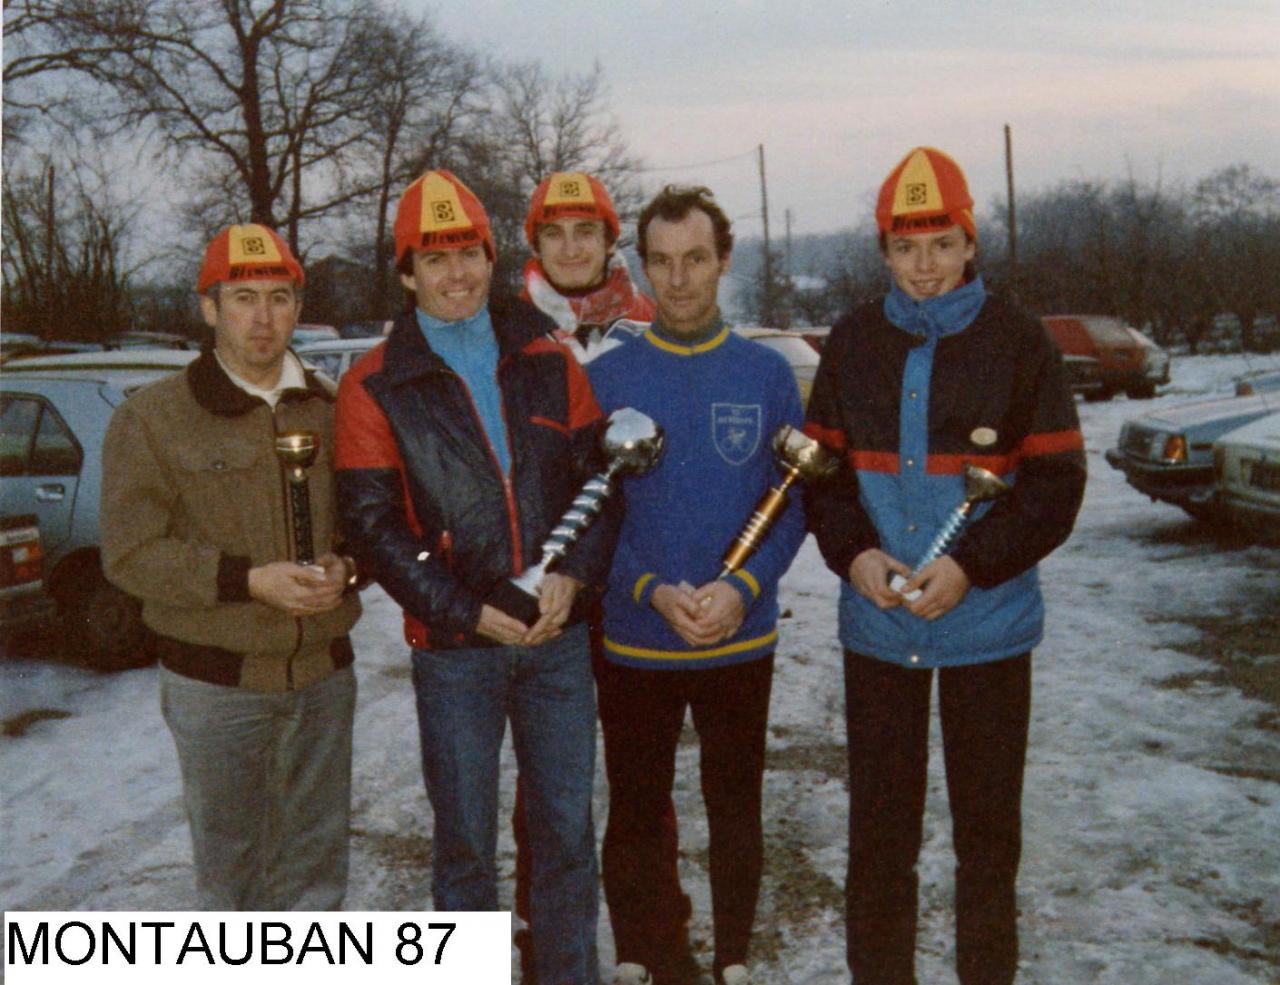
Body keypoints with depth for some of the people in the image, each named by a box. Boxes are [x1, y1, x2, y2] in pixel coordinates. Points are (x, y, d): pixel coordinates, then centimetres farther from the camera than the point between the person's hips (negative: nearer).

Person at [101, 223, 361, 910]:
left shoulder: (330, 410, 6)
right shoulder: (151, 418, -5)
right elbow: (130, 554, -10)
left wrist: (345, 569, -10)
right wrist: (248, 580, -20)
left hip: (323, 675, 3)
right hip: (215, 680, -3)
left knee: (317, 853, 13)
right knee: (229, 858, 9)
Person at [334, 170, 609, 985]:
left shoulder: (546, 359, 6)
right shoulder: (376, 387, -2)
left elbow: (599, 472, 4)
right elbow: (373, 525, -6)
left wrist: (574, 572, -12)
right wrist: (467, 610, -13)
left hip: (559, 635, 2)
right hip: (452, 646, -2)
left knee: (567, 828, 12)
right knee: (466, 839, 9)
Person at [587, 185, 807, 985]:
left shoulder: (767, 373, 0)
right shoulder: (605, 377, -2)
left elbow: (796, 498, 0)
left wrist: (742, 588, -15)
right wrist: (653, 591, -16)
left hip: (742, 642, 1)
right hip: (633, 645, 0)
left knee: (737, 809, 14)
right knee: (636, 814, 11)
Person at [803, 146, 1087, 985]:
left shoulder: (1019, 341, -4)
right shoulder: (854, 341, 5)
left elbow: (1057, 481, -5)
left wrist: (972, 566, -17)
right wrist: (853, 553, -10)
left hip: (988, 623, -2)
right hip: (876, 625, 2)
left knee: (989, 820, 10)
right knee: (879, 822, 11)